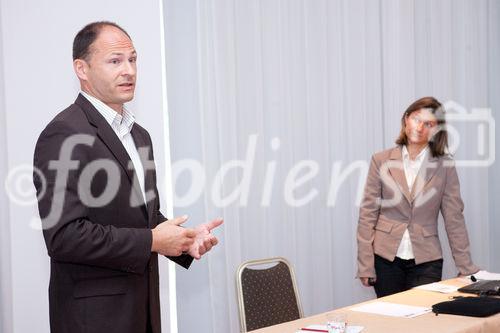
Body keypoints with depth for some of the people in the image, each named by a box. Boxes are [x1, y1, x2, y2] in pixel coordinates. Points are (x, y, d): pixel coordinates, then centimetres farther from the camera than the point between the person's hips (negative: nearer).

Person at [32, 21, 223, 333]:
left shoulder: (139, 135, 13)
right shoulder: (64, 134, -15)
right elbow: (63, 235, -22)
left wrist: (184, 239, 2)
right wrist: (151, 241, -17)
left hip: (143, 307, 8)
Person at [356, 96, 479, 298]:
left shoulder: (445, 166, 1)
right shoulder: (381, 161, 2)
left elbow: (454, 218, 3)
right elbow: (368, 214, 1)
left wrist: (466, 268, 1)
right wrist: (365, 266, -4)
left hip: (426, 261, 0)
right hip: (386, 258, 0)